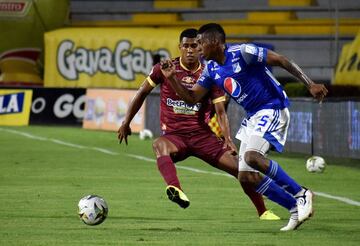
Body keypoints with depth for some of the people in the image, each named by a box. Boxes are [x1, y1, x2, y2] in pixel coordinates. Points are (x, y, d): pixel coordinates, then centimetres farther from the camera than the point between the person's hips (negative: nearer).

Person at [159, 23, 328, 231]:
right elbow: (192, 98, 13)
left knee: (251, 156, -30)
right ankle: (296, 208, 10)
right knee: (245, 177, 2)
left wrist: (310, 85, -21)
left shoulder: (242, 53, -16)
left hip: (272, 110, -9)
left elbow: (281, 61, -16)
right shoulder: (212, 69, 7)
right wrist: (172, 78, -2)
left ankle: (301, 195, -18)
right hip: (253, 117, 9)